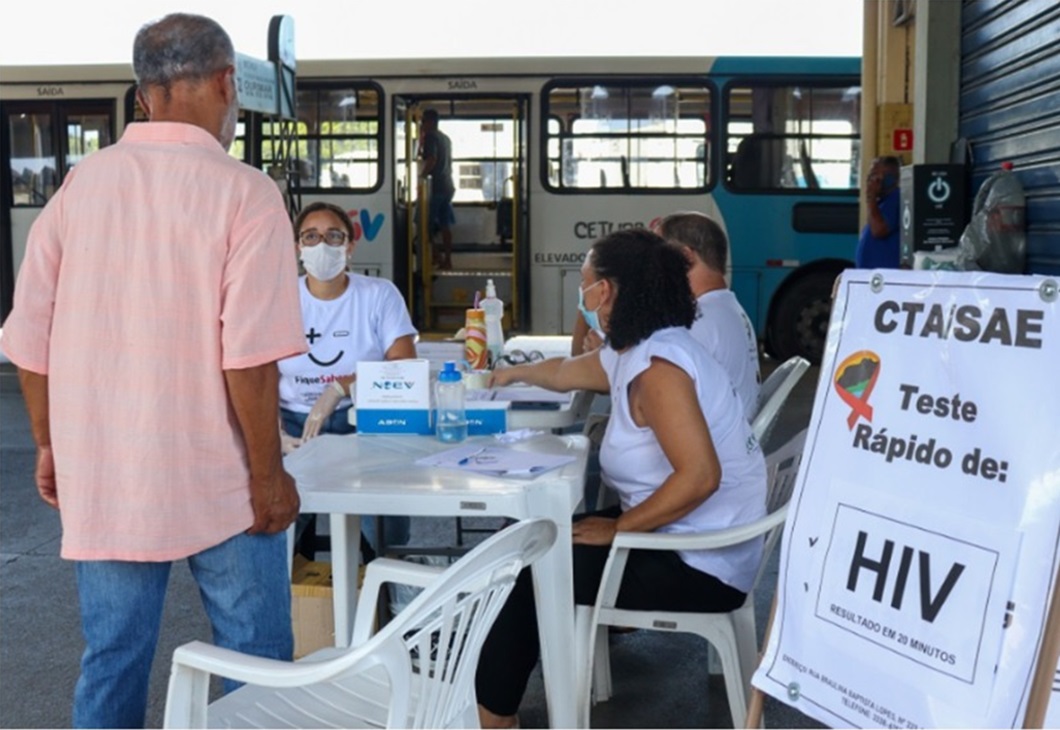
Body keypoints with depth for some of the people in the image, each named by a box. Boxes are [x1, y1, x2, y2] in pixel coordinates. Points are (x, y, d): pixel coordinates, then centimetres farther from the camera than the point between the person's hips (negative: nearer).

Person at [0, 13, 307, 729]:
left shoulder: (79, 185, 2)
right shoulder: (244, 193, -13)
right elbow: (249, 356, -19)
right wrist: (269, 473, -8)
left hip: (100, 480, 5)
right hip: (219, 483, -4)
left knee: (111, 664, 15)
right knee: (256, 666, 12)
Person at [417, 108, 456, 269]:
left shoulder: (430, 137, -10)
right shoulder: (445, 138, 17)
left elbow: (431, 160, -23)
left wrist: (421, 176, -17)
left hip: (434, 185, -9)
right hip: (447, 185, 9)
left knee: (426, 224, -3)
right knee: (444, 225, 9)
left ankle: (434, 256, -8)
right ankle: (447, 260, 9)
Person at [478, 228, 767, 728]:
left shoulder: (656, 365, -23)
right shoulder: (633, 351, 8)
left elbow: (700, 476, -32)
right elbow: (565, 372, 29)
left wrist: (619, 529, -21)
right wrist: (513, 374, 46)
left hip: (701, 565, -9)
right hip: (679, 539, 9)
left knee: (530, 571, -3)